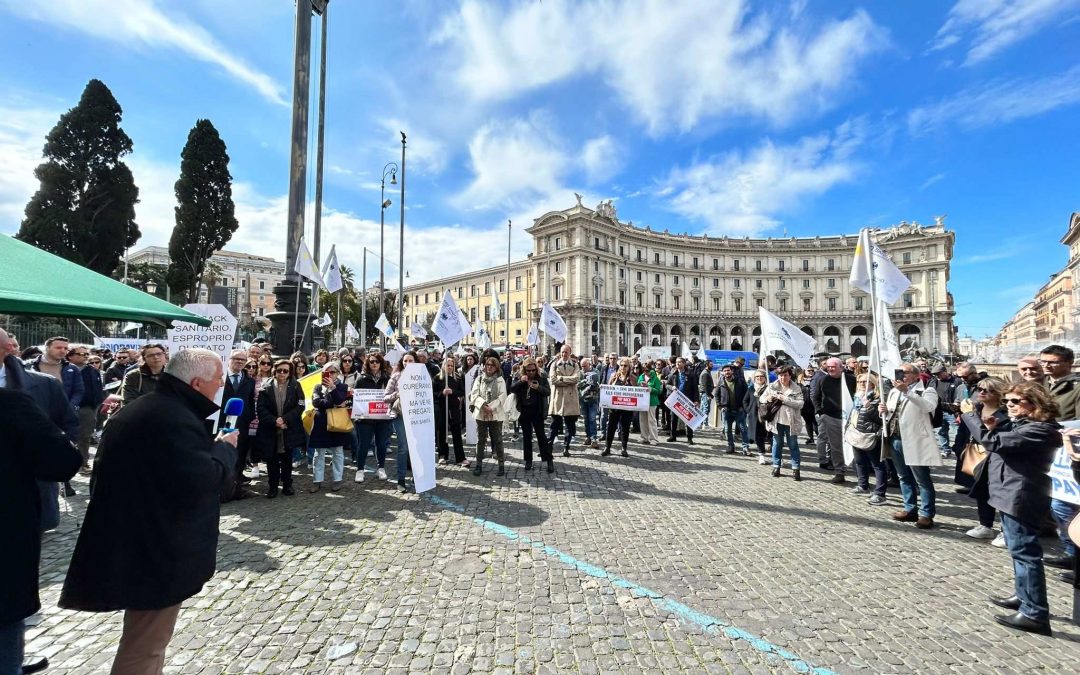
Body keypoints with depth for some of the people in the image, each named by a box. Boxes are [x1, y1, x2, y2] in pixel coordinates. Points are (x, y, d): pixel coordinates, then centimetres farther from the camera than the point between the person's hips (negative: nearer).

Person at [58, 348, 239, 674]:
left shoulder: (138, 409, 10)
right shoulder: (175, 419, -26)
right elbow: (205, 479, -31)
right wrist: (225, 447, -15)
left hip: (133, 542, 11)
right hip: (157, 550, -11)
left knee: (145, 637, 28)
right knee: (144, 647, 5)